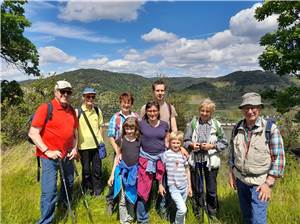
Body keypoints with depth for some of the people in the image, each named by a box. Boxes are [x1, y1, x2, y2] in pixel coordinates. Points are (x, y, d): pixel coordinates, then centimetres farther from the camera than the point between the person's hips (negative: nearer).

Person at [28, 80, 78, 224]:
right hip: (50, 156, -6)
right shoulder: (45, 108, -13)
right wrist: (47, 151, -18)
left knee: (69, 182, 23)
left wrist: (74, 148, 5)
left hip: (67, 155, 7)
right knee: (49, 191, -5)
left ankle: (66, 206, 51)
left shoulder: (72, 111, 5)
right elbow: (33, 133, -15)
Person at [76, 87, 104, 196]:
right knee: (86, 170, 11)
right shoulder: (78, 112, -6)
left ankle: (97, 190, 28)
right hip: (83, 146, -2)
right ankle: (87, 190, 31)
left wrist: (101, 141, 9)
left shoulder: (98, 111, 3)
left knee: (97, 169, 10)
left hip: (96, 145, 2)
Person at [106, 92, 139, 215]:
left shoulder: (137, 117, 1)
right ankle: (111, 201, 26)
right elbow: (111, 137, -4)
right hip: (119, 152, -1)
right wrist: (117, 151, -13)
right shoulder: (115, 117, -3)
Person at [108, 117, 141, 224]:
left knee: (132, 197, 14)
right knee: (122, 199, 7)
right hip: (122, 171, 0)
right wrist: (112, 174, 3)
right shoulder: (121, 140, -3)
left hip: (135, 172, 0)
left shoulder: (139, 140, -4)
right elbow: (117, 157, 3)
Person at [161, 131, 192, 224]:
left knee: (181, 209, 13)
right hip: (173, 187, -4)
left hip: (184, 186, 4)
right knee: (182, 209, -15)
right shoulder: (166, 154, -6)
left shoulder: (183, 155, 3)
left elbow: (187, 171, 11)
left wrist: (190, 186, 12)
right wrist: (160, 185, 2)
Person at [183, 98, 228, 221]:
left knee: (212, 190, 14)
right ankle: (197, 213, 36)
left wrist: (212, 146, -13)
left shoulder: (216, 124, -4)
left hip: (210, 161, 0)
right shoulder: (193, 123, -4)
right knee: (197, 189, 14)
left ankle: (212, 213, 38)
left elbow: (224, 143, 1)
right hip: (195, 161, 0)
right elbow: (185, 141, 4)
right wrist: (191, 144, -16)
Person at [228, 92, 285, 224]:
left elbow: (278, 158, -13)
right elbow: (232, 151, 8)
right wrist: (231, 174, 7)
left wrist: (269, 183, -15)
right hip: (240, 179, 4)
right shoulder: (237, 128, -2)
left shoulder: (271, 128, -14)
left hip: (260, 182, -4)